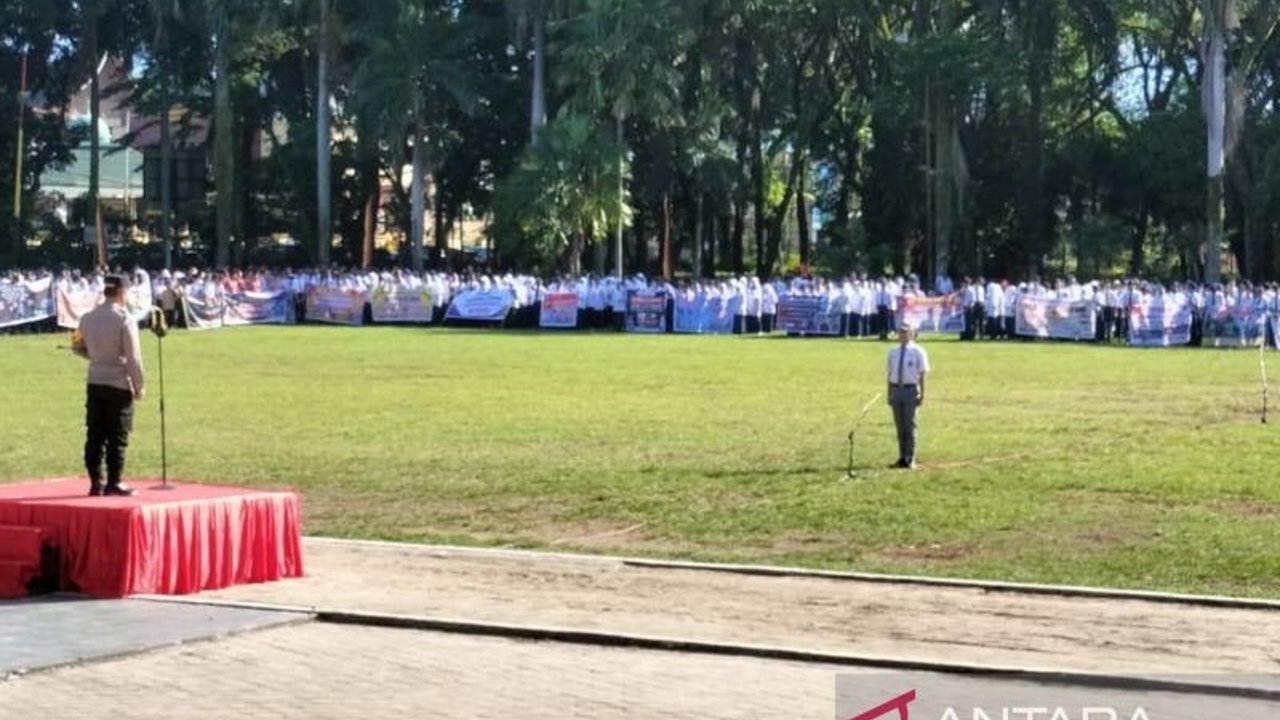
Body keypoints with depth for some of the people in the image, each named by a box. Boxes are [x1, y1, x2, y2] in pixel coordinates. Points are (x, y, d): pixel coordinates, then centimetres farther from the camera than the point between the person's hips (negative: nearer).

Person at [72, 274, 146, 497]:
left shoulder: (87, 318, 4)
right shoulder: (124, 320, -14)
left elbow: (79, 348, 11)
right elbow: (133, 357, -13)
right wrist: (140, 386, -5)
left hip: (95, 382, 6)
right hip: (119, 384, -6)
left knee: (95, 435, 9)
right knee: (117, 436, 1)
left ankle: (96, 483, 12)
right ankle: (113, 483, 2)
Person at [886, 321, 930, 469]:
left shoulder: (918, 352, -3)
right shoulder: (893, 352, 11)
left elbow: (922, 374, -3)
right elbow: (890, 373, 14)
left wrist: (922, 394, -8)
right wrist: (889, 394, 11)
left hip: (910, 390, -4)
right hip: (896, 389, 4)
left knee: (910, 425, -3)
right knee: (899, 425, 8)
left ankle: (910, 459, 2)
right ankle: (902, 457, 15)